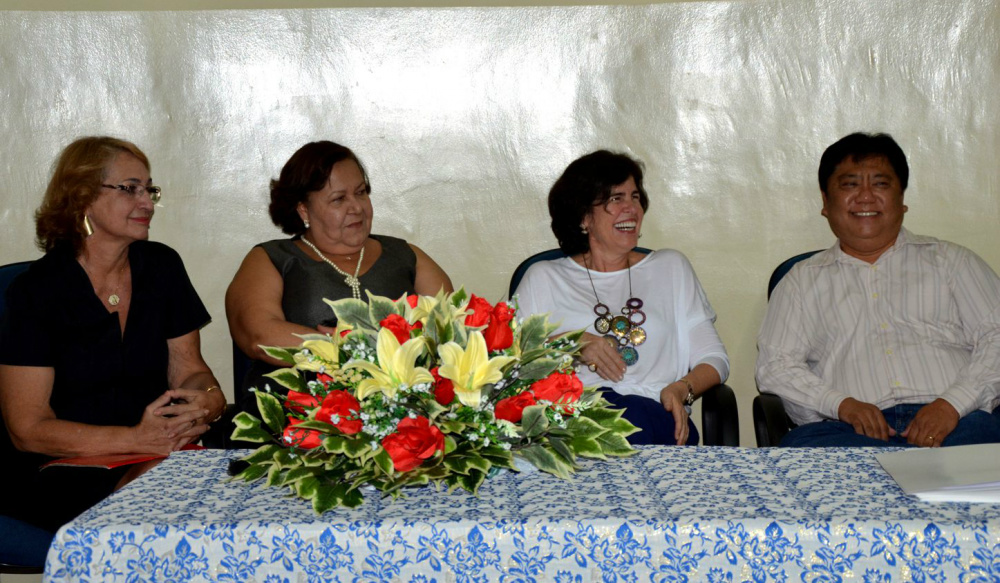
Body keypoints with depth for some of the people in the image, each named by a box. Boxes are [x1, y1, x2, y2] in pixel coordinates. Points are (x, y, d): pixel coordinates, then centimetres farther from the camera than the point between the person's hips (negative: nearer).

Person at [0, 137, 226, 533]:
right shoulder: (37, 291, -7)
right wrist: (137, 439, -23)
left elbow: (188, 370, 12)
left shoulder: (162, 267, 8)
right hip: (57, 471, -5)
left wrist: (209, 401, -15)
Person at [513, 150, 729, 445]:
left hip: (656, 413, 2)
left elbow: (714, 357, 18)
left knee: (633, 416, -38)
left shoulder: (671, 267, 24)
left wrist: (681, 389, -4)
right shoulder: (544, 278, 19)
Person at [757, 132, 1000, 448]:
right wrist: (841, 403, -8)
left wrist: (953, 403, -8)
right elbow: (774, 365, 11)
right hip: (849, 432, 3)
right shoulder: (803, 280, 22)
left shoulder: (951, 261, 22)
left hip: (956, 423, -3)